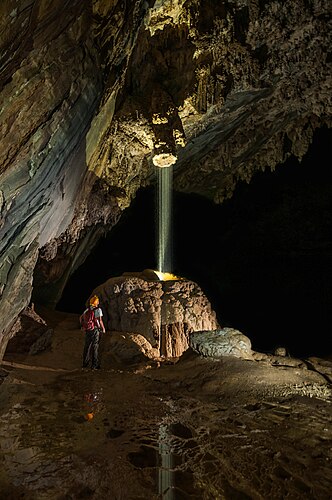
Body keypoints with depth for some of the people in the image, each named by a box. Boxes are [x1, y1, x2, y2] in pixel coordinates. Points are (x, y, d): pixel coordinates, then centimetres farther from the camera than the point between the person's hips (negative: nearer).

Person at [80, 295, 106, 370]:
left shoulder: (87, 309, 6)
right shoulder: (98, 309, -11)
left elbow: (81, 317, 12)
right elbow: (100, 320, -16)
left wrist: (83, 326, 22)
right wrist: (103, 328, -4)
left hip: (87, 330, 5)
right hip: (95, 330, -5)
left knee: (87, 347, 14)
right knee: (95, 347, 2)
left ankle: (85, 363, 23)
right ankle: (94, 365, 5)